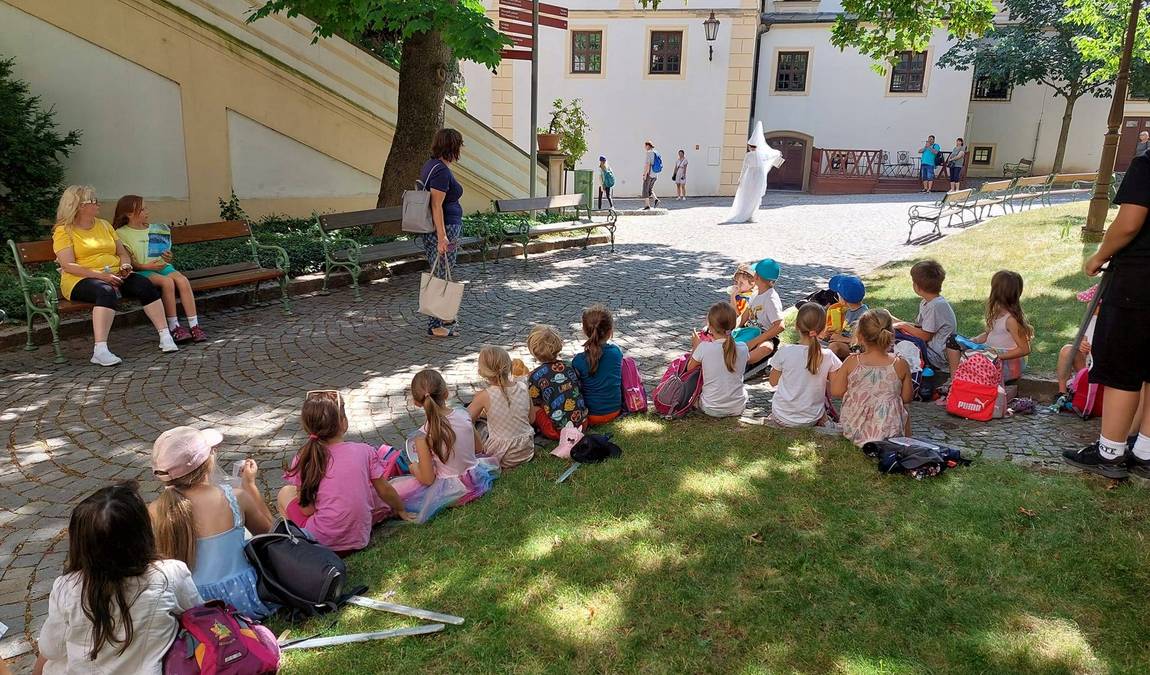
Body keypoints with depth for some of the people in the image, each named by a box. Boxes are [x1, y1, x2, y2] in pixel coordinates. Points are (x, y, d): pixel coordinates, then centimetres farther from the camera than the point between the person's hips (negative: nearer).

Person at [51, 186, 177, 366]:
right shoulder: (64, 231, 0)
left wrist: (125, 266, -2)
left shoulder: (104, 225, 19)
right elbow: (68, 266, -11)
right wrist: (100, 275, -21)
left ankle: (165, 337, -25)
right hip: (81, 280, -5)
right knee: (106, 292, -38)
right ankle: (100, 350, -45)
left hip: (114, 276, 6)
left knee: (144, 284, -23)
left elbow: (123, 253, 22)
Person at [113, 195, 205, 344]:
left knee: (183, 280, -28)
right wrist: (146, 266, -19)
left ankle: (194, 326, -32)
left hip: (162, 266, 4)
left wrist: (168, 258, -1)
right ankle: (174, 327, -30)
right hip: (141, 271, -4)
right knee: (167, 282, -34)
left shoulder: (155, 230, 19)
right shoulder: (121, 234, 3)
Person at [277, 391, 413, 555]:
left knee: (285, 493, 18)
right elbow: (385, 490, 3)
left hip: (321, 541, -2)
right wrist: (401, 511, 21)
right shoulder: (365, 452, -7)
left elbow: (307, 509, -7)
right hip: (359, 540, 2)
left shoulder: (303, 460, -9)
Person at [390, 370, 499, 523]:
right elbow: (479, 448, 4)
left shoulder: (423, 435, -23)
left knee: (392, 489, 3)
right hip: (476, 479, 5)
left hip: (451, 490, -5)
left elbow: (427, 479, -16)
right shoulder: (464, 415, -11)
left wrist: (414, 468, 4)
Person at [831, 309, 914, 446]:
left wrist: (834, 372, 13)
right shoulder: (900, 365, -10)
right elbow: (907, 398, 0)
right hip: (890, 433, 0)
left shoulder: (851, 362, -11)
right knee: (905, 412, 31)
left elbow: (836, 392, -4)